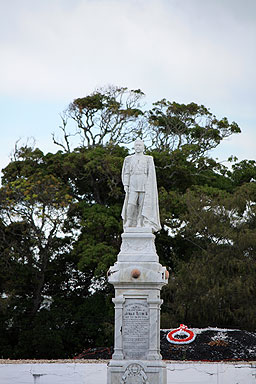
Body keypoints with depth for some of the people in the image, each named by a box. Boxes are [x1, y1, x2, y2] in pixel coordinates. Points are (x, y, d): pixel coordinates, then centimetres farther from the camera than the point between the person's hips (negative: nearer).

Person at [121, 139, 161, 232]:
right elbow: (126, 173, 10)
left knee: (142, 204, -7)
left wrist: (149, 186, -5)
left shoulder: (148, 159, 11)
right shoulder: (129, 159, 14)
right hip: (133, 184, 0)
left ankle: (139, 223, -5)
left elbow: (151, 173, 5)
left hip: (144, 184, 0)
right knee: (131, 203, -13)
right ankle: (129, 222, -2)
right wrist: (125, 185, -2)